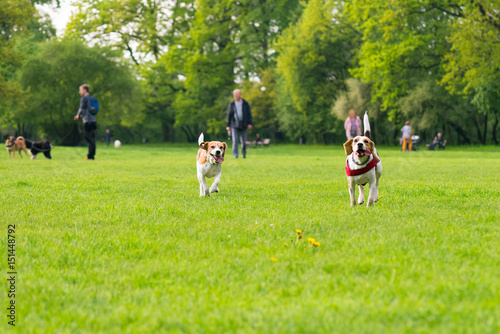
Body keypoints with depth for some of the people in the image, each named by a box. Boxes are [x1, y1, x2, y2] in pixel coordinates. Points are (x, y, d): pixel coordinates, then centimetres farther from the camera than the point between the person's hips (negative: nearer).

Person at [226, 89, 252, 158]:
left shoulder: (245, 104, 3)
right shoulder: (232, 104, 5)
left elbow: (249, 114, 1)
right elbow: (229, 115, 5)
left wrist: (249, 123, -9)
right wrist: (228, 125, -1)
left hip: (243, 126, 0)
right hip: (235, 126, 0)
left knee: (243, 141, 3)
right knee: (235, 140, -12)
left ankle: (244, 154, 26)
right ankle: (235, 155, -11)